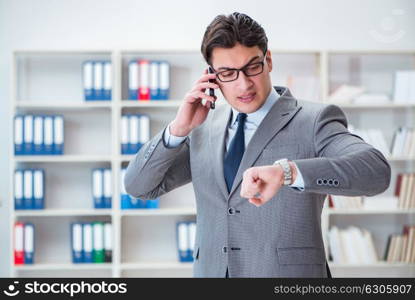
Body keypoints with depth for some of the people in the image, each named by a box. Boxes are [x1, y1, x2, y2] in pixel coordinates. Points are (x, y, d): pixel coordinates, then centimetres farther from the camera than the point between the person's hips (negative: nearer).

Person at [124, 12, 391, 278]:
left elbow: (377, 170, -22)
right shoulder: (205, 128, 8)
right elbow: (139, 186, 9)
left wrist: (287, 172, -35)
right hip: (210, 271, 4)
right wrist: (179, 129, -6)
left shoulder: (314, 121, -7)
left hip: (287, 273, -4)